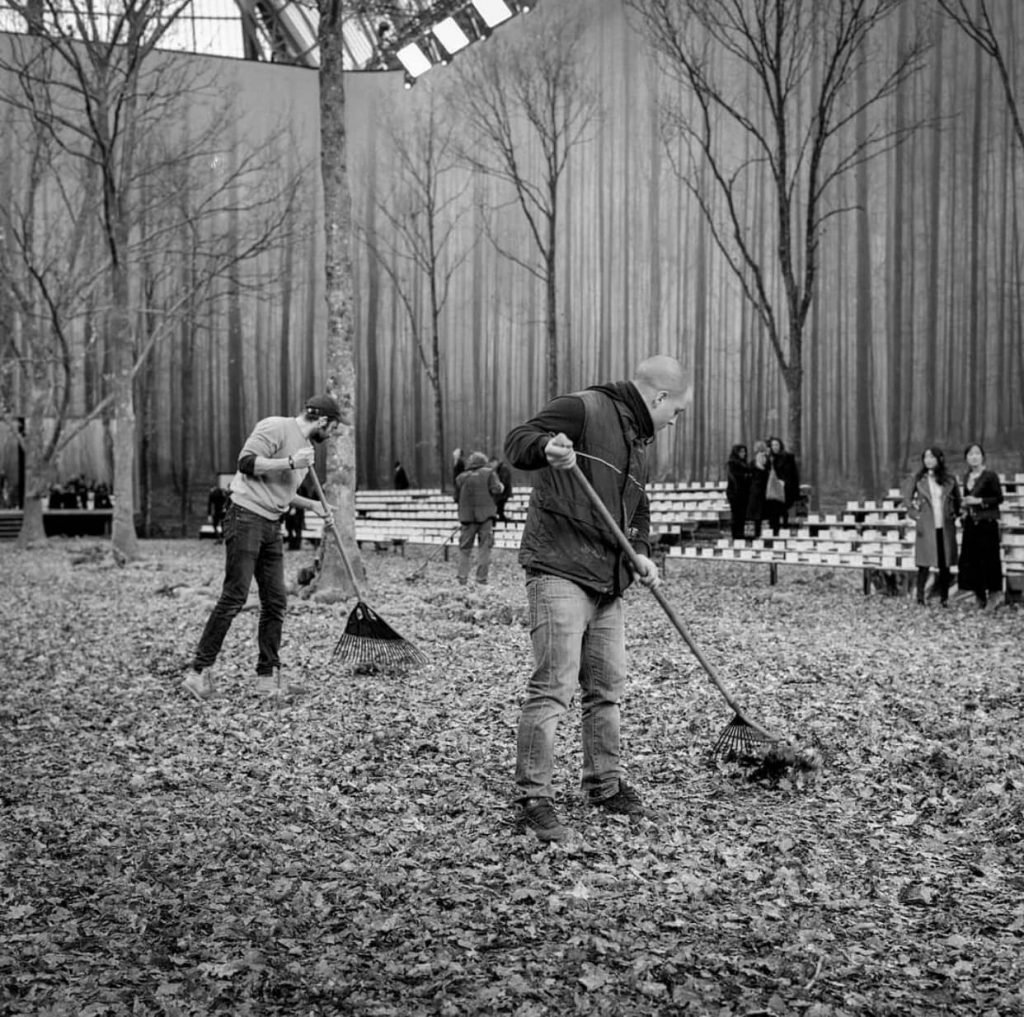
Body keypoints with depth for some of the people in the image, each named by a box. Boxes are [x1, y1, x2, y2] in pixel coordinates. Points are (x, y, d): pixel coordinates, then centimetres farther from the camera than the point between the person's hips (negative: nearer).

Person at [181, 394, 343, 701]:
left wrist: (311, 505, 18)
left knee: (275, 601, 4)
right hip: (246, 518, -9)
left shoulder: (307, 447, 21)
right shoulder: (276, 427, -8)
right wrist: (290, 463, -20)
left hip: (272, 526, 9)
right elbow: (246, 462, -18)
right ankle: (199, 672, -6)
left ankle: (268, 676, 11)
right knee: (234, 597, -11)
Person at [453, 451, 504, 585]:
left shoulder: (461, 477, 6)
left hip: (466, 517, 2)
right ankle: (482, 579, 1)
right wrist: (500, 486, 10)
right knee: (485, 547, 4)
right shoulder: (489, 473, 0)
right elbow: (496, 489, -12)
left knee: (465, 548, 10)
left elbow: (456, 497, 9)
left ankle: (462, 578, 4)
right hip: (485, 515, -2)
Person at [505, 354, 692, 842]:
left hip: (608, 582, 9)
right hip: (558, 571, -9)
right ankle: (533, 798, -5)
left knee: (607, 687, 15)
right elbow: (516, 442, -17)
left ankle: (604, 784, 30)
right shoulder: (582, 409, -7)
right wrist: (545, 448, -39)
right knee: (554, 685, -12)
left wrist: (641, 551, 12)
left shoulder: (637, 442, 21)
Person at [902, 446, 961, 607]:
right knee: (924, 564, -5)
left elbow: (957, 499, 18)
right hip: (926, 528, -2)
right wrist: (915, 513, 0)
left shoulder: (949, 479, 6)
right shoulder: (917, 479, 1)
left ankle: (944, 598, 12)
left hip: (945, 527, 2)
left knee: (945, 564, 4)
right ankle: (920, 597, 2)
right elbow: (907, 498, 8)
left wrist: (955, 514, 10)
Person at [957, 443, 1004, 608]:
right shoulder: (967, 477, 13)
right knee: (971, 560, 3)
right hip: (971, 524, 6)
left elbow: (999, 498, -7)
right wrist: (965, 505, 6)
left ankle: (993, 598, -1)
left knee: (988, 560, -7)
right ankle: (980, 599, 11)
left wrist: (979, 501, -14)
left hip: (987, 524, -6)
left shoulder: (990, 476, -6)